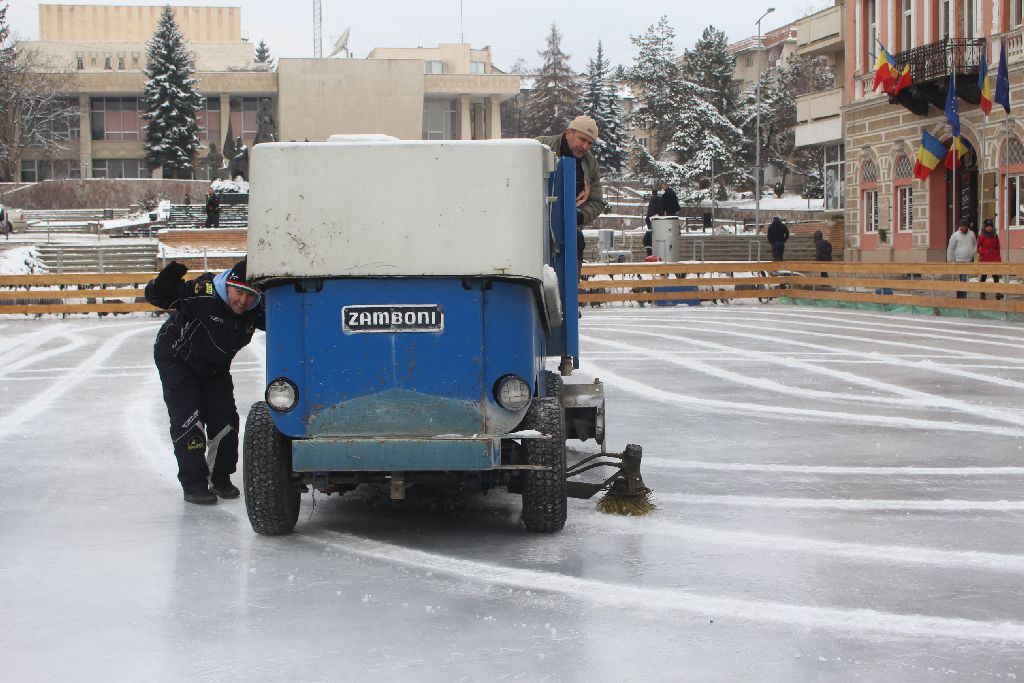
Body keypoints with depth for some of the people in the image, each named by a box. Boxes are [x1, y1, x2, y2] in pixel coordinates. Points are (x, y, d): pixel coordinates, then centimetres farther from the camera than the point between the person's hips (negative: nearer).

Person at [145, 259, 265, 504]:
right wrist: (164, 283, -55)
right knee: (188, 418, -12)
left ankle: (220, 478, 19)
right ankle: (193, 484, -5)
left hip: (214, 366, 5)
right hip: (176, 358, -5)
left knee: (225, 418, 2)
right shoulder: (203, 293, -35)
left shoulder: (257, 309, -20)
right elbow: (155, 296, -33)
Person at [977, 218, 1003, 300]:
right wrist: (985, 252, -16)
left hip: (994, 259, 3)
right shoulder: (981, 237, -3)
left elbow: (997, 248, 14)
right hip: (985, 259, -3)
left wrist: (998, 258, 10)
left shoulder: (995, 236, 9)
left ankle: (998, 293, -10)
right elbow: (978, 248, -3)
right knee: (983, 276, 4)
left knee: (996, 276, -5)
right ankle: (982, 294, 10)